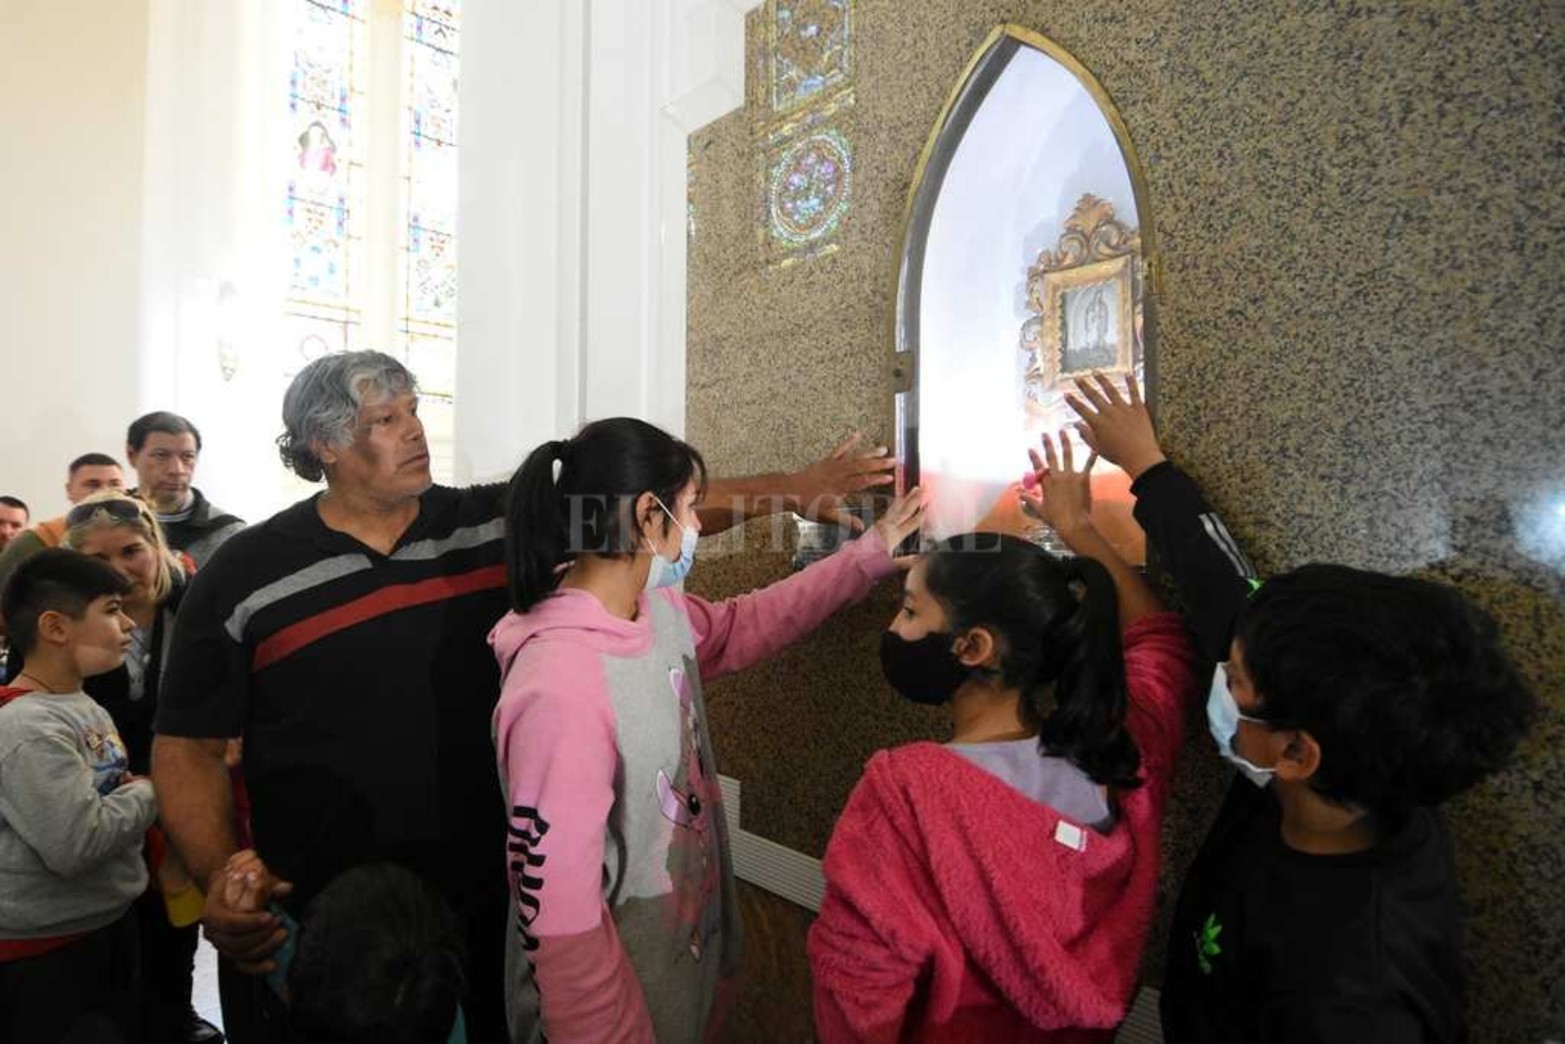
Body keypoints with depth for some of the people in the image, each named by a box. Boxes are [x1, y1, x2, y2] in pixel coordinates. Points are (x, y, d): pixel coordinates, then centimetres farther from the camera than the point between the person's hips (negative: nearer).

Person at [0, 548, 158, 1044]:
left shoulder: (86, 705, 6)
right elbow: (76, 845, -31)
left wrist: (137, 791, -3)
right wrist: (148, 793, -16)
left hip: (110, 926, 9)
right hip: (44, 954, -9)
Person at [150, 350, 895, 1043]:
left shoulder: (494, 526, -2)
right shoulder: (244, 578, -6)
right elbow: (188, 746, -1)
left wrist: (792, 490, -11)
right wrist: (219, 880, -16)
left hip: (480, 905, 2)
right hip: (309, 928, -1)